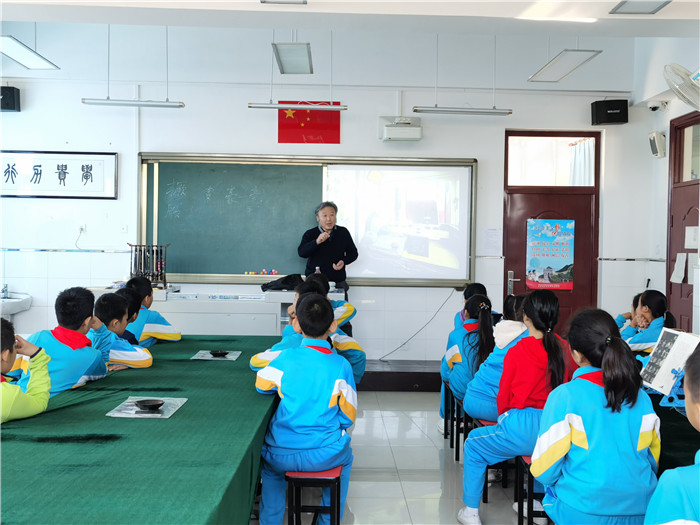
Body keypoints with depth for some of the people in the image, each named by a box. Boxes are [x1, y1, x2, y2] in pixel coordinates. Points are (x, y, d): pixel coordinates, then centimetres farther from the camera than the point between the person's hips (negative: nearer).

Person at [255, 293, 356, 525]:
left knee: (270, 466, 37)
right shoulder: (341, 365, -9)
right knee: (345, 457, 35)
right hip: (325, 456, 0)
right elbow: (348, 416, -1)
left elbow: (261, 384, 10)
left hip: (281, 456, 1)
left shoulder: (285, 358, -9)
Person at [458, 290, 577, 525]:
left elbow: (504, 397, 0)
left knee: (473, 443, 21)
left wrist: (503, 419, 20)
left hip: (525, 429, -5)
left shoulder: (516, 352, -11)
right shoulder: (565, 350, 0)